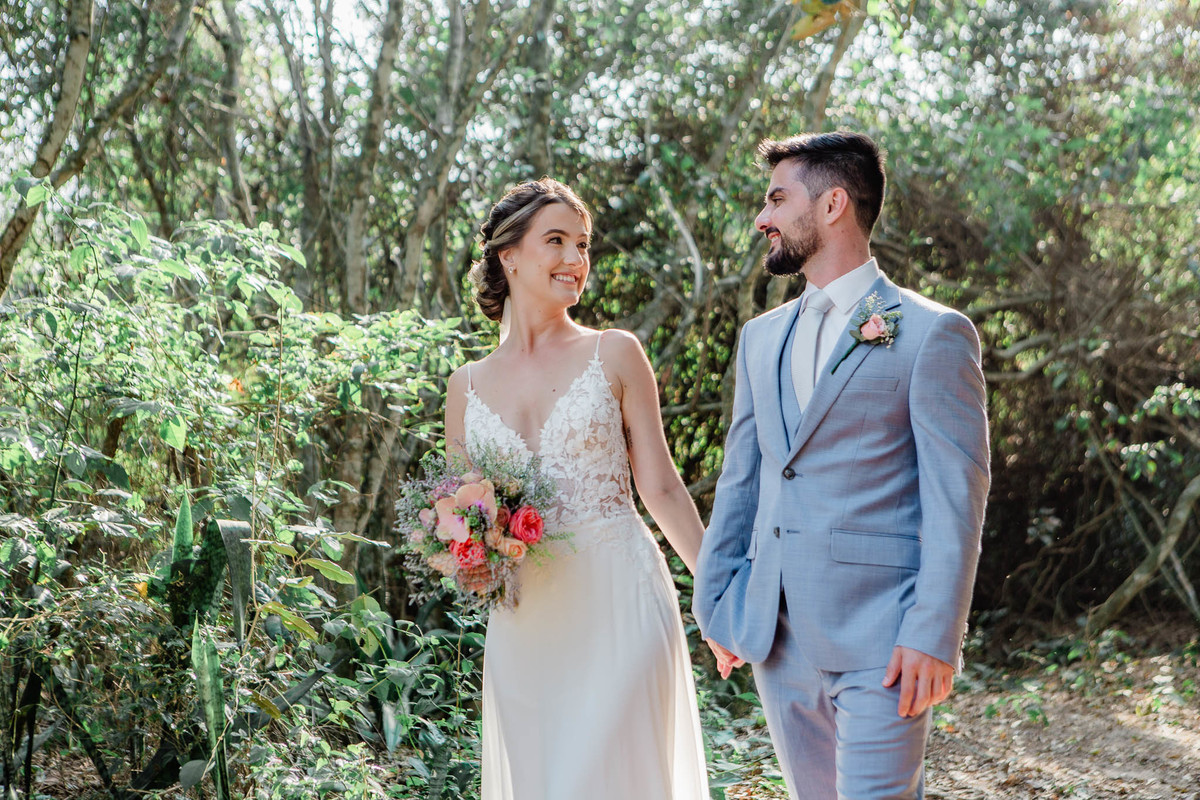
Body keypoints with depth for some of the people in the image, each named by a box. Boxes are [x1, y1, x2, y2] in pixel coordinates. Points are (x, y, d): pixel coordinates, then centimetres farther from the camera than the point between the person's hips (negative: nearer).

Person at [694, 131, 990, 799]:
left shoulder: (932, 333, -5)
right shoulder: (762, 338, 15)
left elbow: (957, 499, -9)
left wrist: (934, 637, -15)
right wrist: (717, 603, 12)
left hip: (880, 643, -6)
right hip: (776, 640, 6)